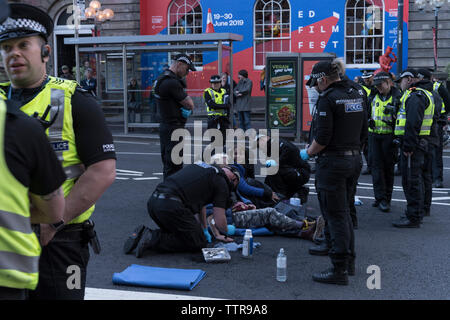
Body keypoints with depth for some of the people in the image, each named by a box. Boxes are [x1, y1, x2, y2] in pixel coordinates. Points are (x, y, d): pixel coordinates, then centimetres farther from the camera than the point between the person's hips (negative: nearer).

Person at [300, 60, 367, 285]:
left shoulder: (328, 99, -15)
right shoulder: (356, 96, 10)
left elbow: (322, 137, -19)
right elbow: (363, 131, 14)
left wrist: (307, 153, -3)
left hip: (332, 162, -8)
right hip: (355, 159, 8)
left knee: (335, 216, -2)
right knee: (343, 212, 19)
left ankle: (339, 270, 3)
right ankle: (349, 261, 27)